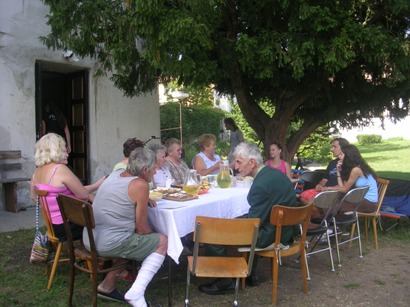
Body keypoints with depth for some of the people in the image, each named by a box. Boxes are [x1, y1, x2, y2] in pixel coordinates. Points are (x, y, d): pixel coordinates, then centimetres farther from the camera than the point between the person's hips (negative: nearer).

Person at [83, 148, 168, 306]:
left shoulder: (116, 173, 9)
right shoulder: (140, 184, -13)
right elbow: (141, 229, -8)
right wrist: (154, 235, 13)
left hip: (89, 240, 8)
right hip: (110, 243, -8)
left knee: (132, 241, 31)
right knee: (163, 241, 7)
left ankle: (108, 285, 28)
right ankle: (136, 292, -3)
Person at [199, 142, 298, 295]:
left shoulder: (262, 184, -26)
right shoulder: (273, 172, 4)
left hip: (272, 235, -10)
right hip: (284, 228, 10)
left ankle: (225, 282, 11)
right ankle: (250, 275, 34)